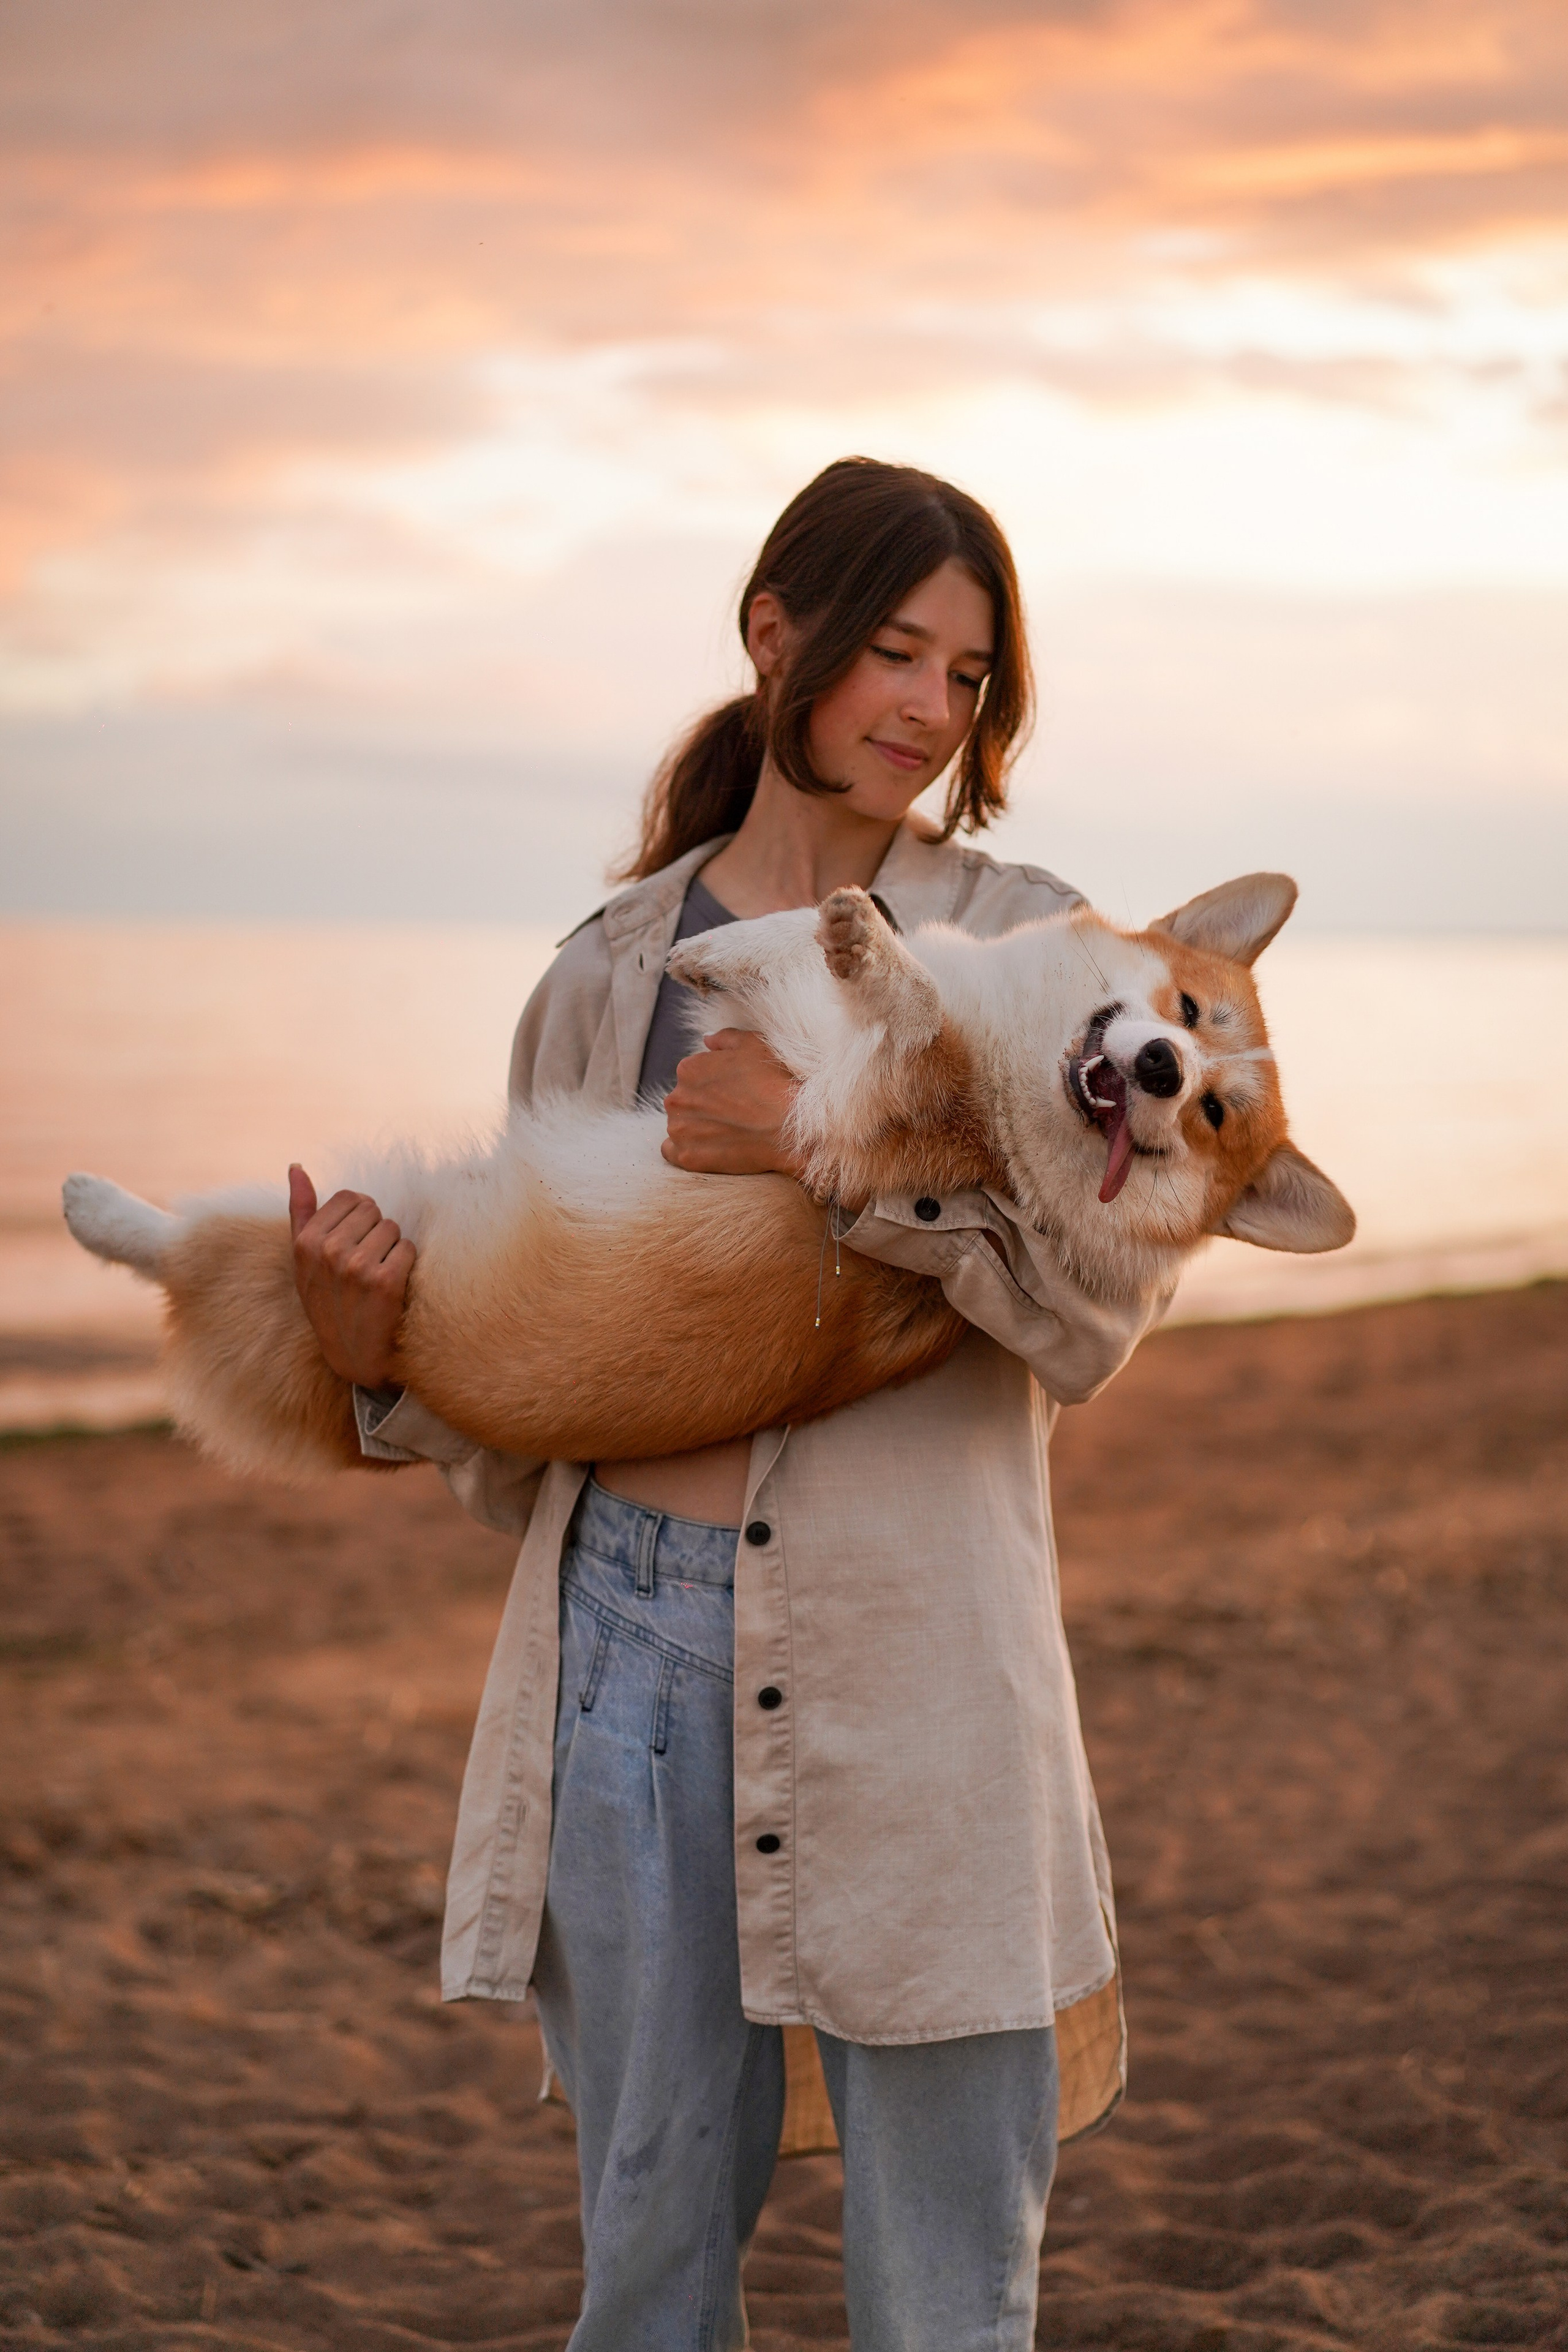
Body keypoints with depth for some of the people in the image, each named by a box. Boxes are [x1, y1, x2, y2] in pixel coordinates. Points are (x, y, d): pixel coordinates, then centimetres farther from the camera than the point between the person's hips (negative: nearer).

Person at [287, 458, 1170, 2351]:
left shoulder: (1018, 941, 4)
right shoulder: (605, 976, 11)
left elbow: (1092, 1312, -8)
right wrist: (376, 1358, -4)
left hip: (913, 1652, -2)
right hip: (635, 1634, 2)